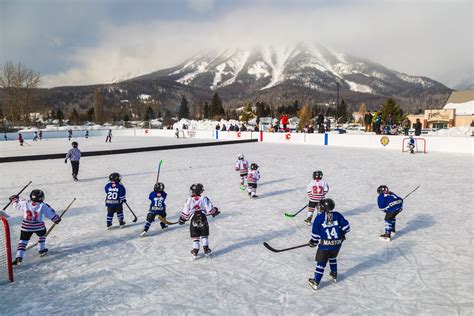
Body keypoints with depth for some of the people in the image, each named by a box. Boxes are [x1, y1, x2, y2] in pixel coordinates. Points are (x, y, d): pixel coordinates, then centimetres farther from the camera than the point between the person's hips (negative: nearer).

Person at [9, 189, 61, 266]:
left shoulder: (25, 203, -4)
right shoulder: (43, 206, -10)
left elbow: (16, 205, 12)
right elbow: (50, 213, -3)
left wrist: (14, 199, 32)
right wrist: (56, 219, 12)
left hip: (26, 227, 1)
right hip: (39, 227, -1)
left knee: (23, 241, 7)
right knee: (42, 235, 29)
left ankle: (19, 256, -5)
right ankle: (41, 249, 35)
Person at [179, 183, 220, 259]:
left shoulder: (189, 200, -1)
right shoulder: (204, 199, -3)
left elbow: (185, 212, 4)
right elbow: (210, 210, -3)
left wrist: (182, 220, 18)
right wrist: (215, 211, 17)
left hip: (193, 221, 0)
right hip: (203, 220, 0)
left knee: (195, 237, 9)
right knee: (204, 236, 16)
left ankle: (195, 252, 7)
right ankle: (206, 250, 16)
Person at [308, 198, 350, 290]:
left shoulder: (319, 218, -9)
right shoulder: (337, 215, 0)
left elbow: (315, 233, -4)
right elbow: (346, 226, 3)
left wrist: (313, 242, 12)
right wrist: (342, 234, 20)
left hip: (325, 245, -4)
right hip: (337, 244, 4)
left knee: (321, 262, 4)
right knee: (332, 258, 30)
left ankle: (315, 282, 6)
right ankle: (334, 275, 41)